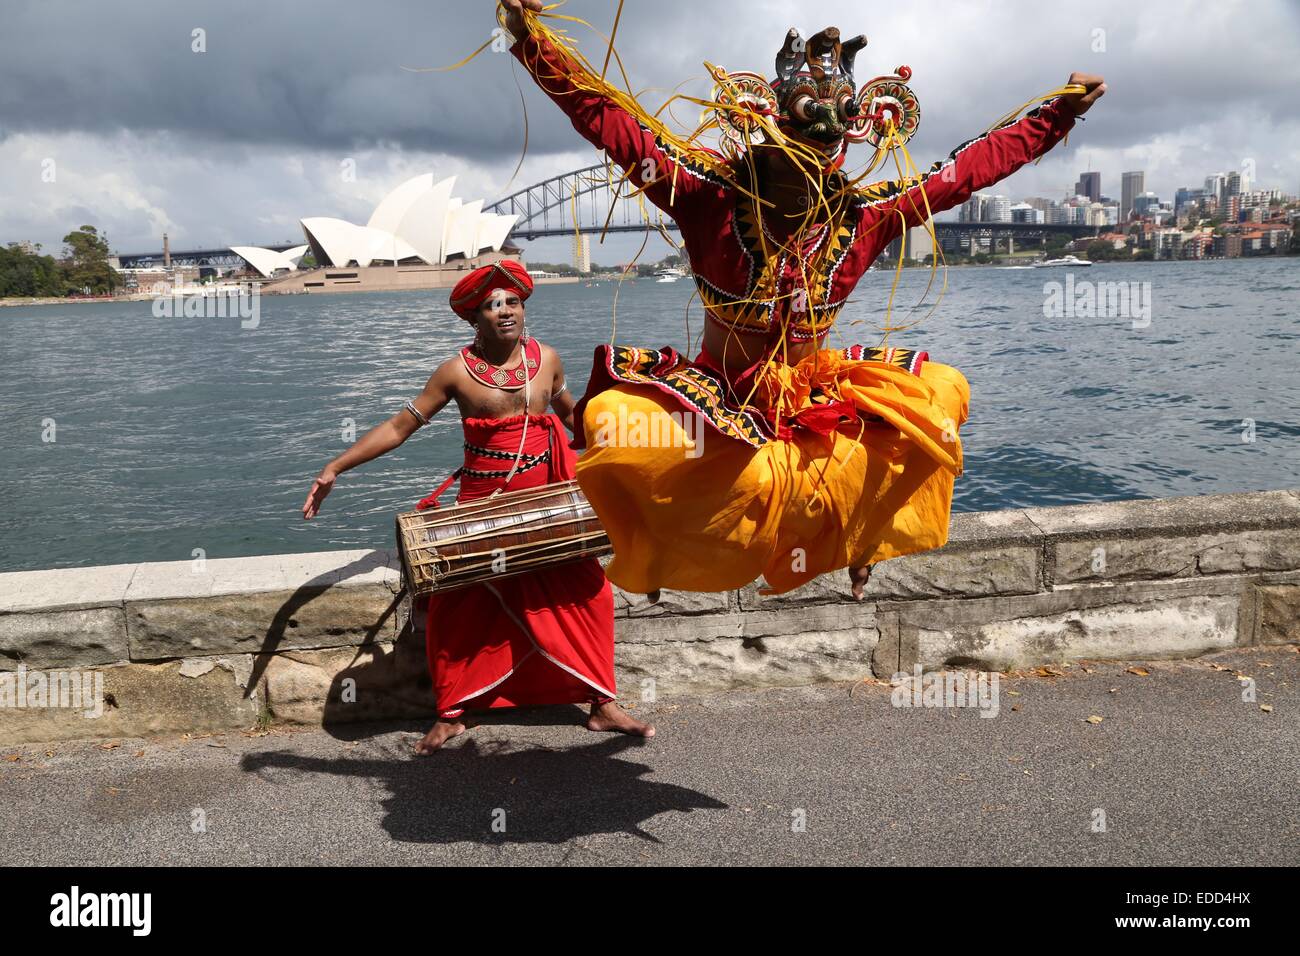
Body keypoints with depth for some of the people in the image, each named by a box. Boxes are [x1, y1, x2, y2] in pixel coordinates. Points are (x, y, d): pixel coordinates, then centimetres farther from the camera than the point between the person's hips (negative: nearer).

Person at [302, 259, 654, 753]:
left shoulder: (546, 358, -1)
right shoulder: (457, 371, -8)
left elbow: (571, 414, 18)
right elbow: (399, 426, -6)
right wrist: (334, 468, -11)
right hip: (481, 506, -2)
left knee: (587, 593, 0)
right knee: (455, 608, -2)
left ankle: (603, 705, 16)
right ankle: (453, 714, 20)